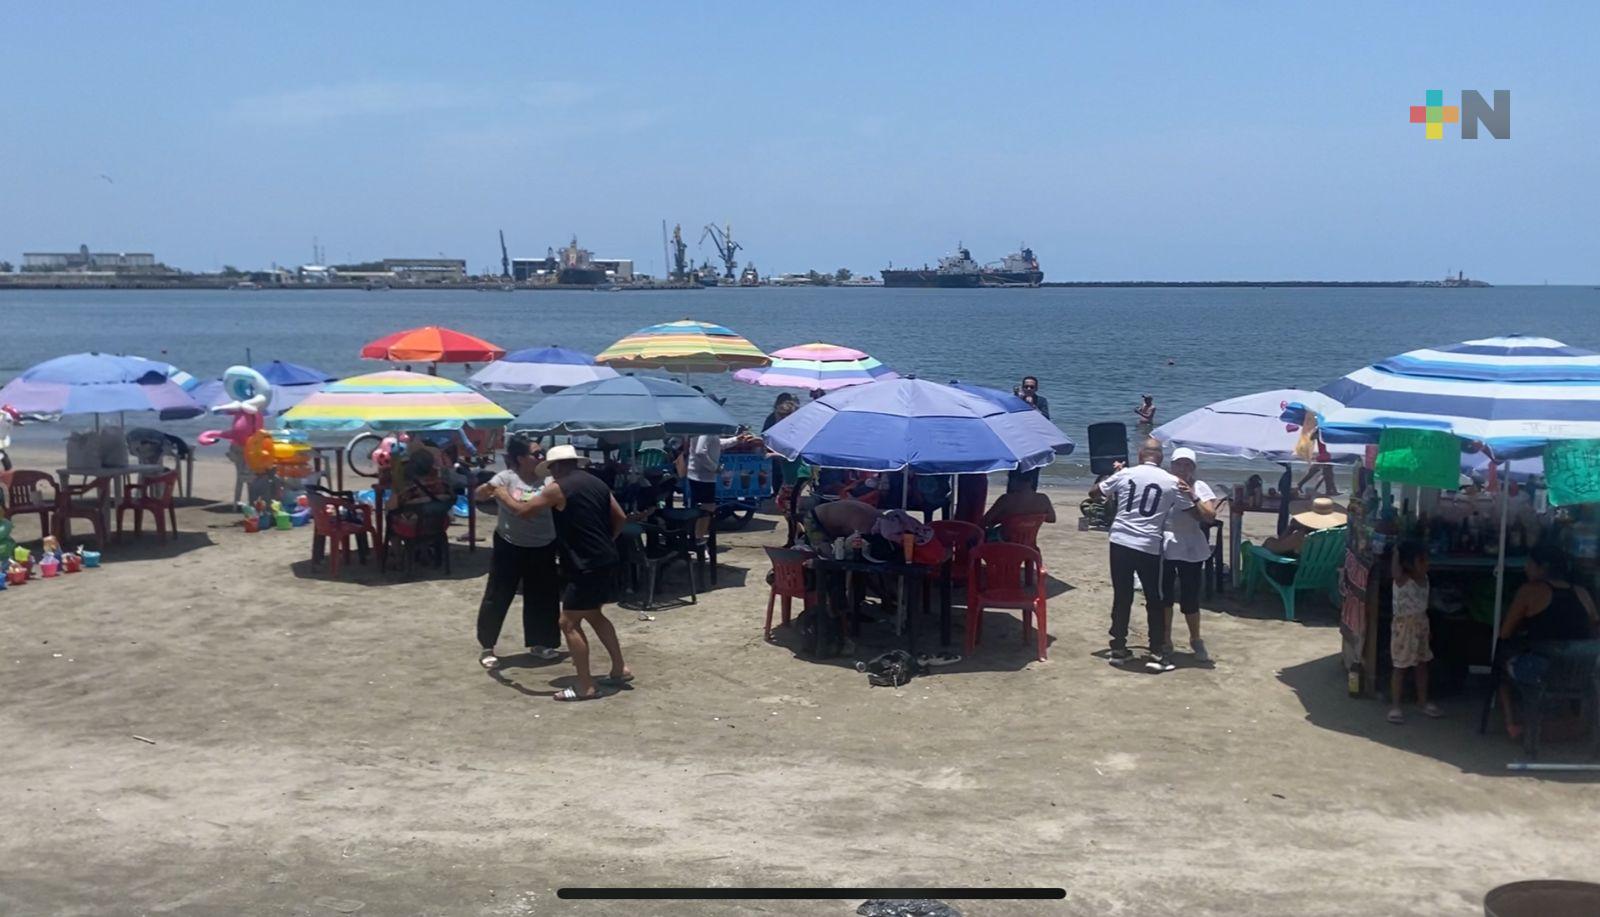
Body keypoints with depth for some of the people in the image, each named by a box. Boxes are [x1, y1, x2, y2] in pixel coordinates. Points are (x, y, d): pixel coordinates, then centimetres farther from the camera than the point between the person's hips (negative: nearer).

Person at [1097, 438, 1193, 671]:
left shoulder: (1124, 475, 4)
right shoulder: (1171, 482, 0)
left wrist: (1113, 474, 33)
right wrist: (1190, 495, 22)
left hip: (1120, 543, 2)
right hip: (1150, 547, -2)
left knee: (1121, 598, 11)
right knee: (1155, 602, 9)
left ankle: (1118, 648, 16)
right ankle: (1155, 654, 6)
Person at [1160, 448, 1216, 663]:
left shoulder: (1200, 487, 0)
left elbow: (1210, 517, -8)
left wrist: (1193, 498, -18)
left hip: (1191, 550, -1)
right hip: (1164, 549, 1)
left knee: (1190, 597, 4)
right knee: (1164, 596, 9)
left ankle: (1196, 641, 24)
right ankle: (1165, 640, 24)